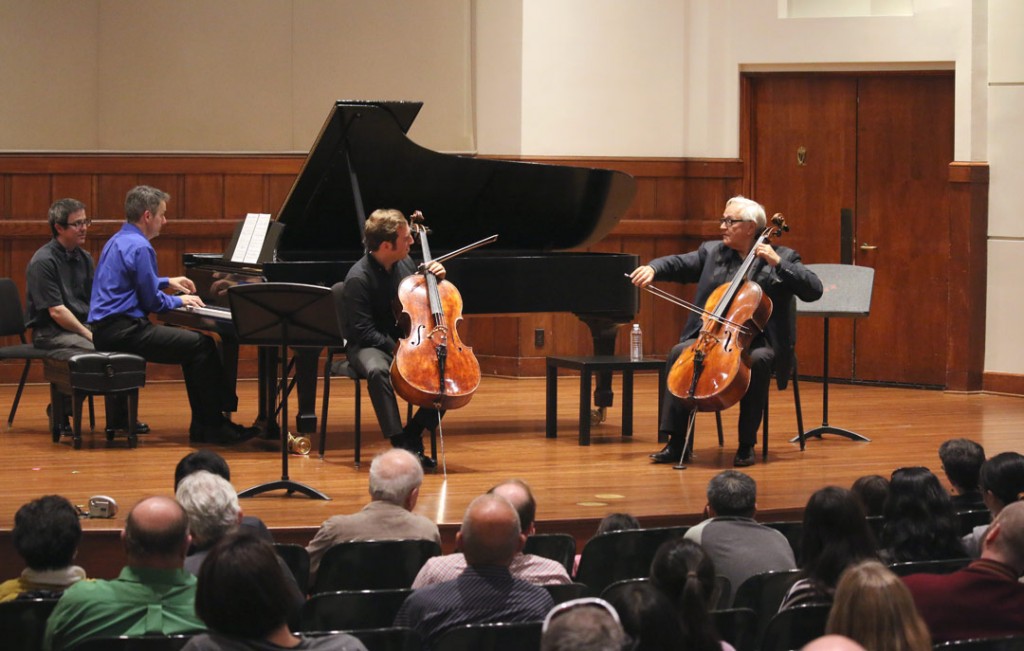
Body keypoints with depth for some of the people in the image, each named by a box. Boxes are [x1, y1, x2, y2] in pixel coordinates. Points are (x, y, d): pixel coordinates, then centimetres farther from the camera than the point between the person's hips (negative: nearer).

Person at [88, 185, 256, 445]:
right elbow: (152, 302, -13)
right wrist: (179, 301, 4)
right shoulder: (139, 247, -15)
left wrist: (167, 282, 32)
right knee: (202, 345, -13)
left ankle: (203, 424, 14)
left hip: (106, 328, 11)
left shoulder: (118, 241, 17)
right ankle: (213, 426, -9)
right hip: (123, 330, -11)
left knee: (194, 343, 17)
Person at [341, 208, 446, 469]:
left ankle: (413, 433, -4)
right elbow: (364, 331, -19)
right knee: (377, 370, -41)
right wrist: (395, 347, -29)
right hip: (369, 346, -6)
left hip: (405, 341, 6)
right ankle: (400, 443, -35)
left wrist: (437, 278, -1)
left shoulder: (405, 264, 3)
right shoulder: (358, 279, -17)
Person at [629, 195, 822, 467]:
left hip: (758, 341, -4)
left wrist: (778, 264, -18)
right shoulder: (712, 252, 13)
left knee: (757, 360, -36)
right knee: (679, 353, -23)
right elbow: (678, 264, 4)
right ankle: (677, 442, -20)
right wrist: (653, 268, -18)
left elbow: (814, 290, -9)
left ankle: (747, 443, -24)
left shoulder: (783, 257, 2)